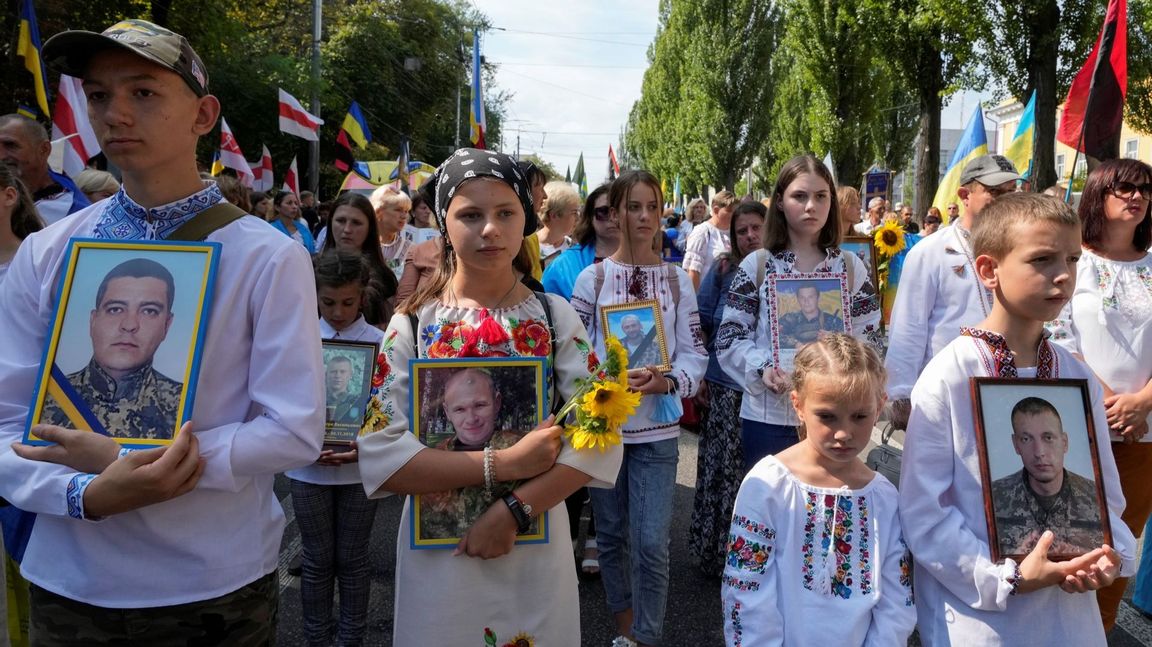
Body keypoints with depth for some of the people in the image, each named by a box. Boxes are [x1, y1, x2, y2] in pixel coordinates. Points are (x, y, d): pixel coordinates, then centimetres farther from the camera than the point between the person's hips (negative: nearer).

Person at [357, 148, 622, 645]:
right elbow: (380, 454, -14)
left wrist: (516, 509, -19)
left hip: (536, 551, 1)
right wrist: (502, 464, -20)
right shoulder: (412, 324, -5)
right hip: (436, 555, -1)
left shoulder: (555, 317, -2)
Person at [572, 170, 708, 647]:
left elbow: (695, 353, 2)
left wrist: (666, 381, -17)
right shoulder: (591, 278, 0)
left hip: (657, 429, 0)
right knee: (611, 534, 14)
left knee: (651, 544, -4)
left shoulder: (677, 280, 3)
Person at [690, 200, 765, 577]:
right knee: (721, 469, 4)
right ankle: (714, 552, 22)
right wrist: (697, 376, 0)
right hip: (725, 387, -1)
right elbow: (700, 323, 3)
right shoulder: (723, 270, 1)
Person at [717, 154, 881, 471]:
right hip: (768, 417, -1)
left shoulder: (851, 267, 5)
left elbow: (870, 337, 6)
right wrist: (762, 368, -18)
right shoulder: (757, 264, 0)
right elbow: (729, 337, -1)